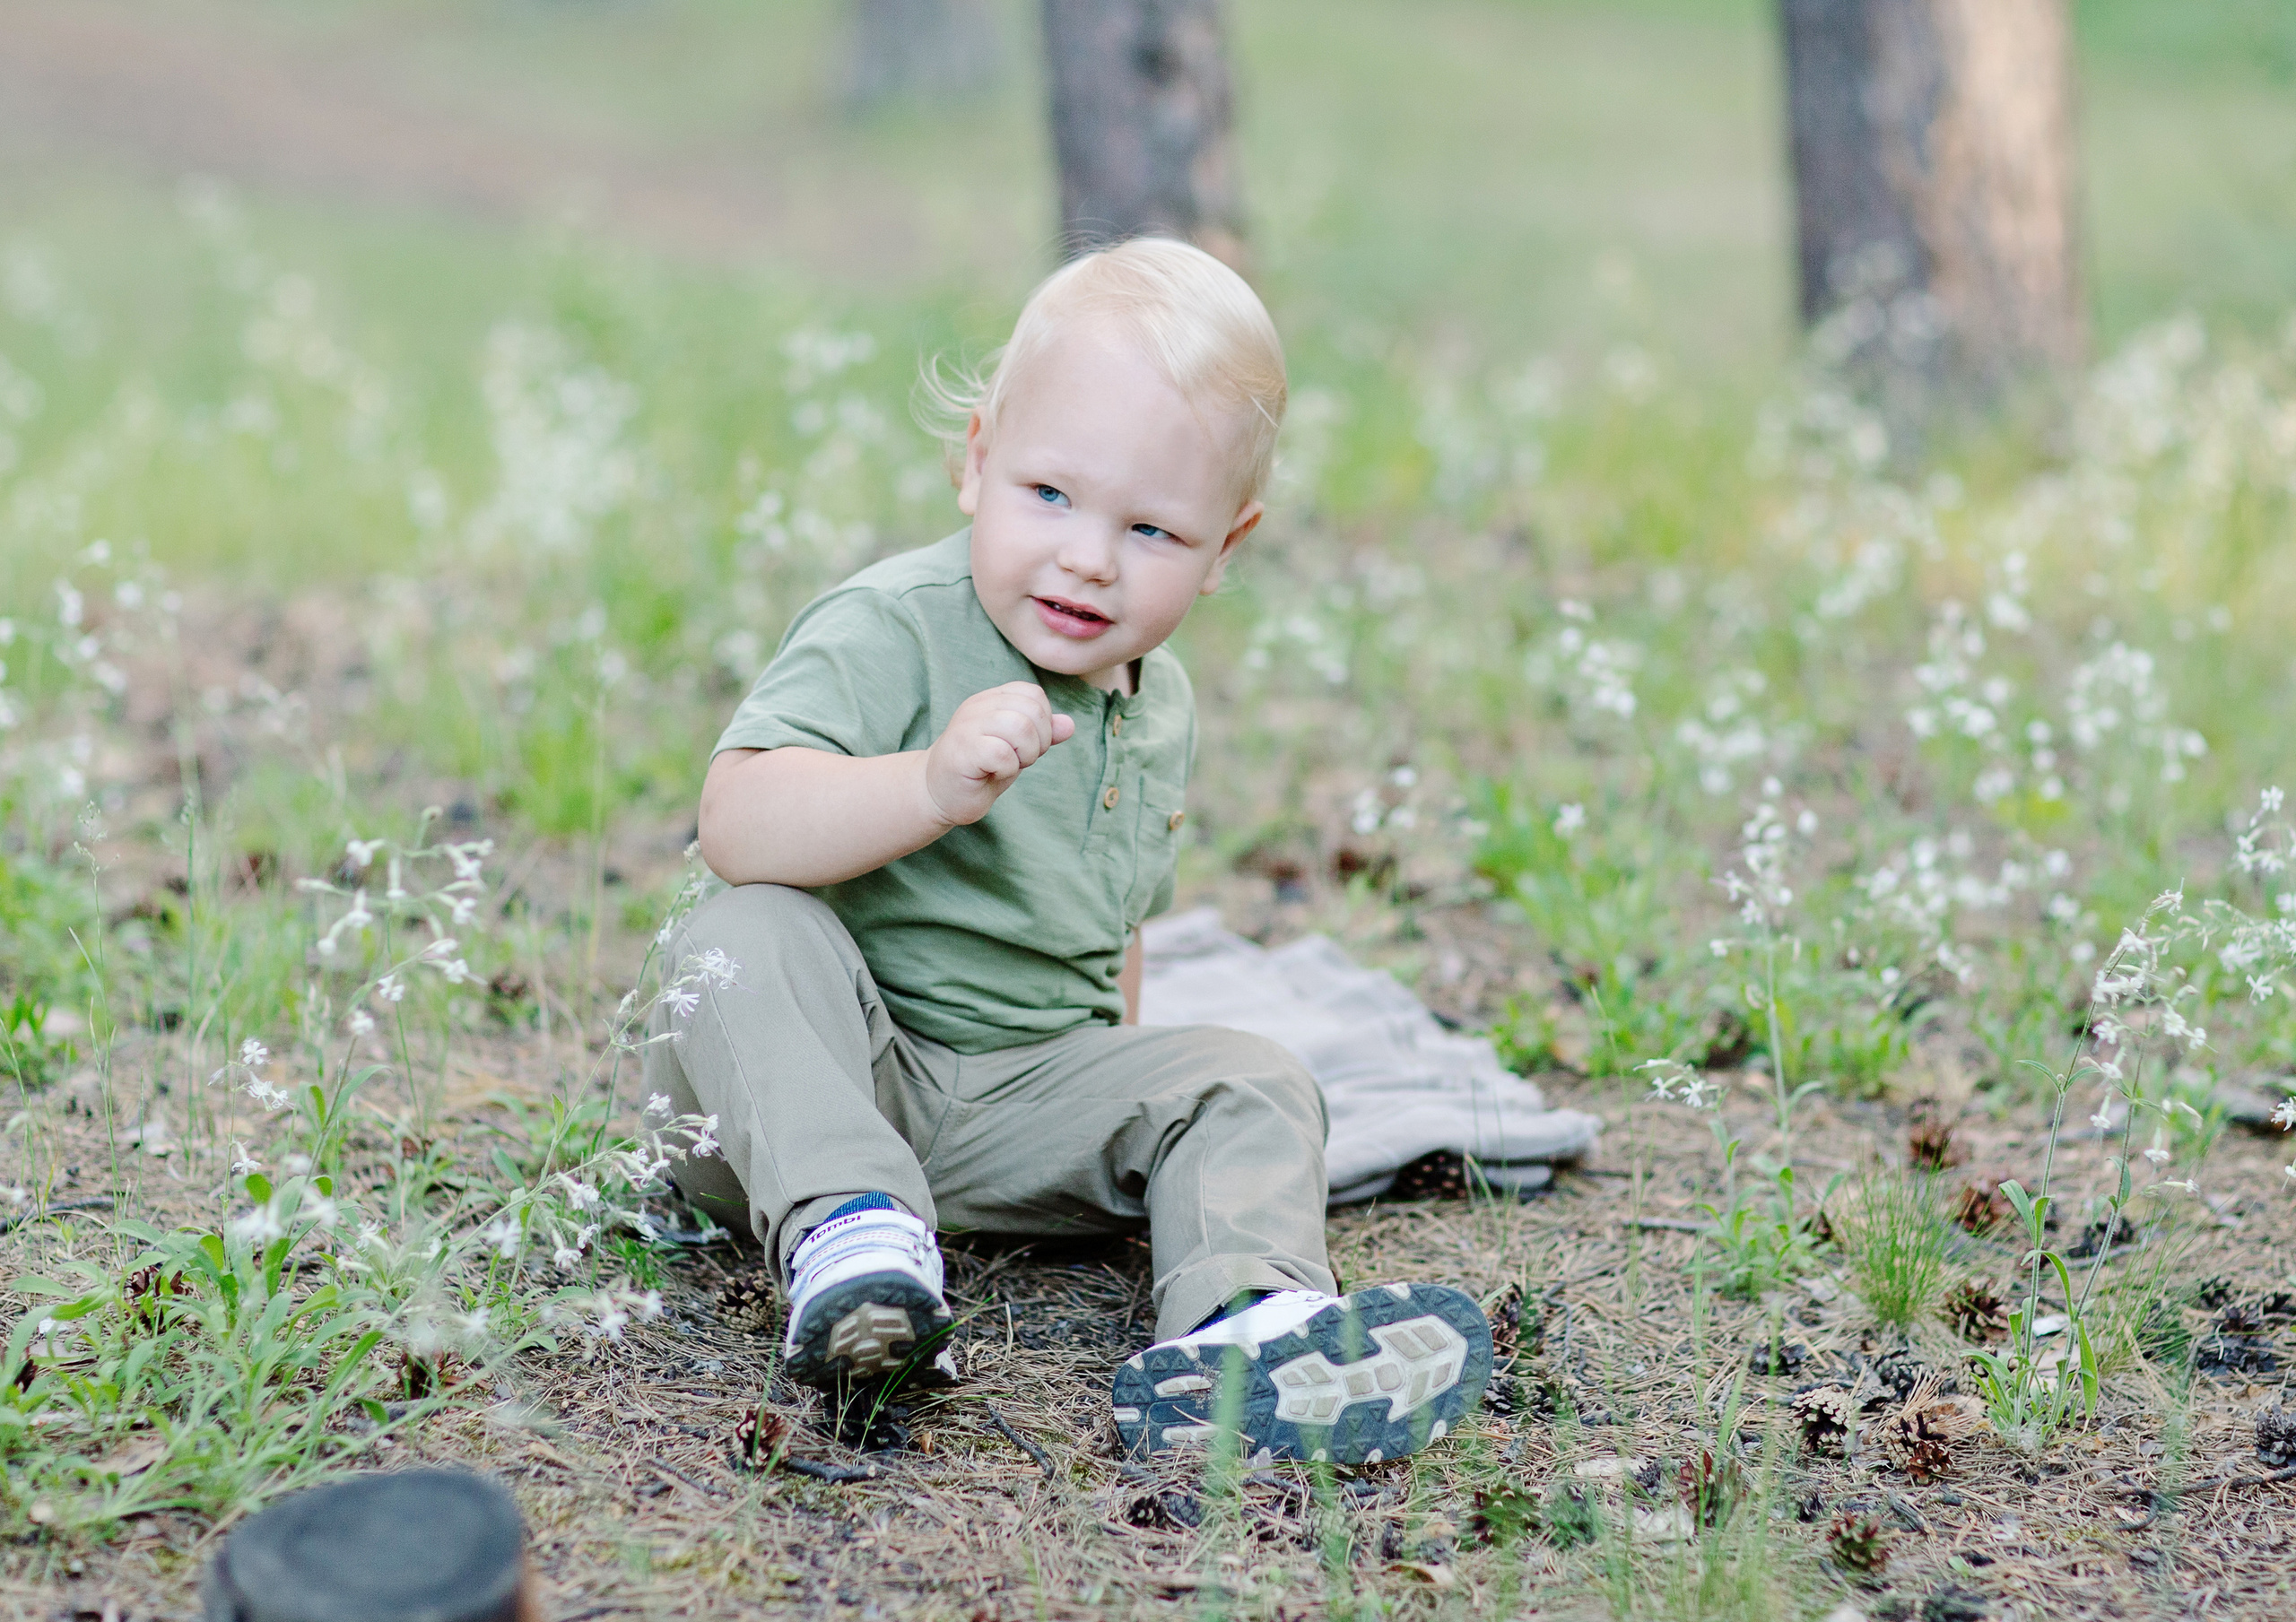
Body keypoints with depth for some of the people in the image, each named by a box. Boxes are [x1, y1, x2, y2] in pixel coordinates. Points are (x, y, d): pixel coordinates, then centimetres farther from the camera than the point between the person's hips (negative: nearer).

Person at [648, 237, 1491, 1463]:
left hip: (1029, 1103, 5)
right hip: (831, 1078, -5)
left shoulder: (1160, 707, 9)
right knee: (749, 938, -31)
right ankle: (843, 1225, -42)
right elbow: (738, 826, -30)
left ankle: (1243, 1321, -37)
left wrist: (1121, 1062, 16)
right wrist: (933, 785, -43)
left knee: (1245, 1084, -12)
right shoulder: (889, 631, -14)